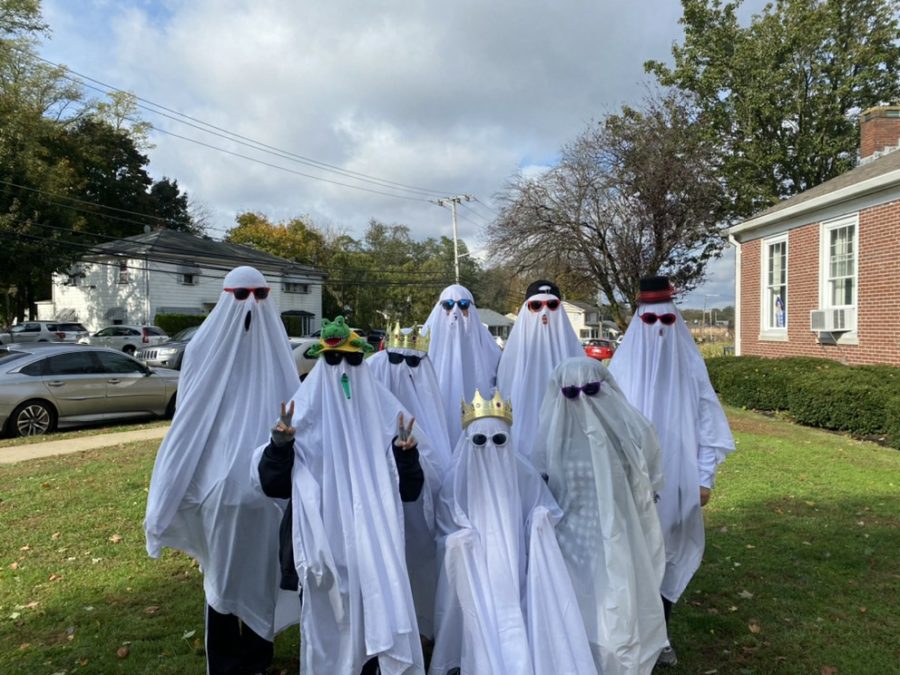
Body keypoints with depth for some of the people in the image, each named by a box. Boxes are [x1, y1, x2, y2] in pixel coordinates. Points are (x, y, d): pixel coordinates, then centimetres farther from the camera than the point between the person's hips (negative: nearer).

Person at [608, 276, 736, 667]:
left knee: (668, 556, 9)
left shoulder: (690, 367, -1)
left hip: (675, 482, 1)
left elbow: (709, 426, 2)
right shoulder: (622, 366, -3)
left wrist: (705, 478, -1)